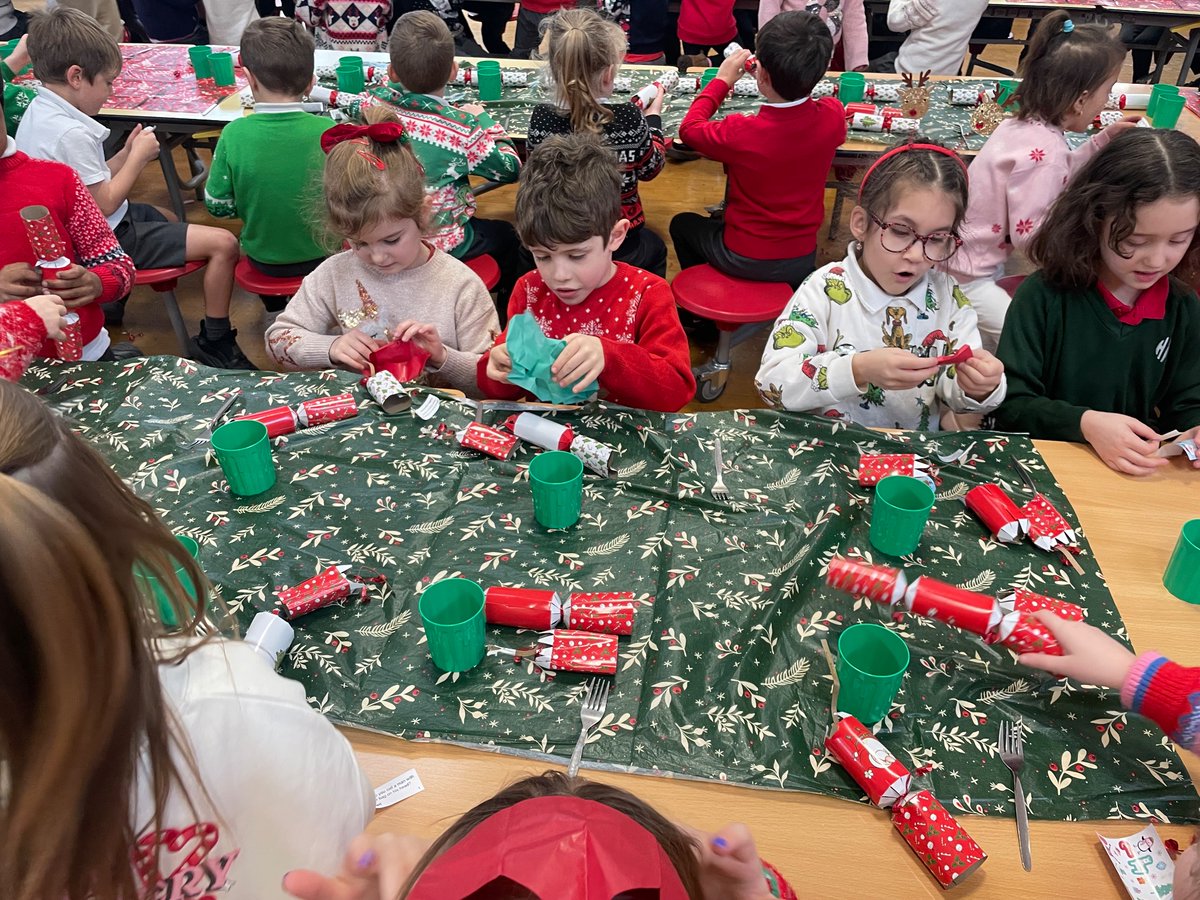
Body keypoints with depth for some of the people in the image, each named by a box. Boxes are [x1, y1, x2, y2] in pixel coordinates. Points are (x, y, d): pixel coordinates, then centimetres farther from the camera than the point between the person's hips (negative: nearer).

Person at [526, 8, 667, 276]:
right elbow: (651, 168, -2)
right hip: (620, 249, -1)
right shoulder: (628, 119, -22)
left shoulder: (541, 119, -18)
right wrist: (653, 117, 14)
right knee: (655, 246, 34)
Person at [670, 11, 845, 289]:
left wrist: (722, 80, 2)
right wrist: (781, 78, 7)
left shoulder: (740, 133, -28)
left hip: (744, 261, -3)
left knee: (682, 224, 26)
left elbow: (689, 128, -7)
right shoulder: (834, 117, -17)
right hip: (803, 261, 4)